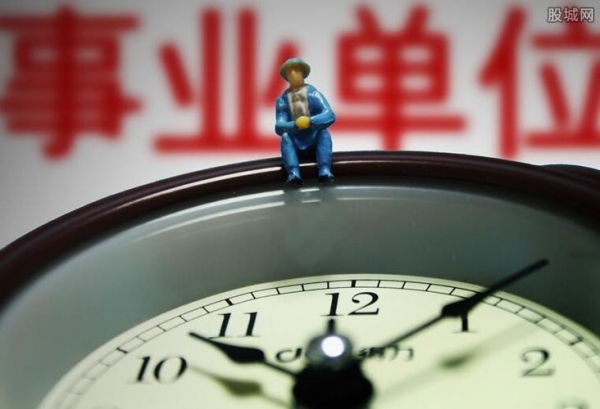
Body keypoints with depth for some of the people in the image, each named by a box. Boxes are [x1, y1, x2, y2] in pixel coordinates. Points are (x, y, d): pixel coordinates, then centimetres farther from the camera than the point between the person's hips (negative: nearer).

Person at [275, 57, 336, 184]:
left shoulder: (312, 93, -4)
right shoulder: (282, 100, -1)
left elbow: (330, 115, -15)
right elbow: (279, 127, -10)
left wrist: (310, 121, -33)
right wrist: (295, 125, -31)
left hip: (315, 145, -1)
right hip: (296, 147, 1)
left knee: (324, 132, -28)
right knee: (285, 136, -27)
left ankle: (324, 171, -46)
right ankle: (293, 173, -48)